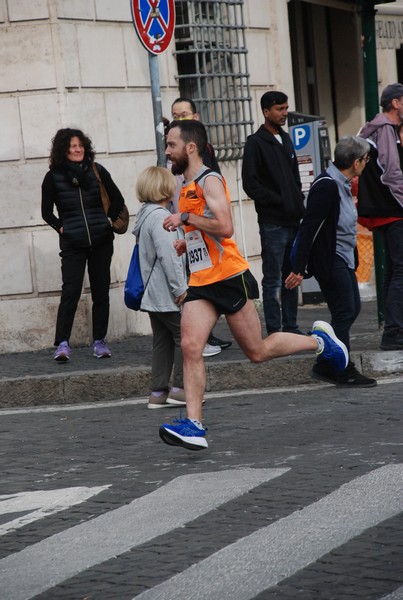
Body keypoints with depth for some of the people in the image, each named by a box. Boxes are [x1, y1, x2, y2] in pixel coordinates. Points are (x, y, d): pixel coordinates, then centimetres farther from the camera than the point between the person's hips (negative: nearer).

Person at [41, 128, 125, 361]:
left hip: (101, 241, 2)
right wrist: (61, 227, -3)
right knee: (71, 292, -12)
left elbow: (117, 199, 14)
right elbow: (47, 212, 8)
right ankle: (63, 344, -13)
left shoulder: (96, 171, 5)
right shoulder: (53, 177, 0)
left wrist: (109, 220, 3)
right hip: (72, 244, -2)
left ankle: (99, 341, 13)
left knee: (101, 292, 5)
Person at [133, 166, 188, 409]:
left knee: (163, 341, 11)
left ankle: (158, 392, 11)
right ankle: (180, 388, -4)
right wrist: (180, 288, -19)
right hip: (167, 295, -10)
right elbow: (168, 255, -22)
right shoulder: (160, 216, -17)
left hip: (153, 295, 10)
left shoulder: (146, 215, 15)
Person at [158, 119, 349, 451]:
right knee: (190, 346, -10)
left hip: (229, 278, -8)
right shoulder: (189, 187, 18)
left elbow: (224, 227, -25)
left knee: (257, 351, 2)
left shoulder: (210, 181, -11)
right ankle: (194, 425, -15)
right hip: (201, 283, 8)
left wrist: (185, 218, -19)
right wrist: (185, 243, 19)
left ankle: (319, 341, 25)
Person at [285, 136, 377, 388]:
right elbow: (308, 228, -23)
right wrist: (298, 269, -23)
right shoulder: (327, 186, -21)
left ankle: (326, 366, 19)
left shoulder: (341, 184, 10)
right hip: (329, 260, -11)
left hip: (343, 259, 11)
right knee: (344, 312, -5)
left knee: (352, 309, 12)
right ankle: (342, 371, 5)